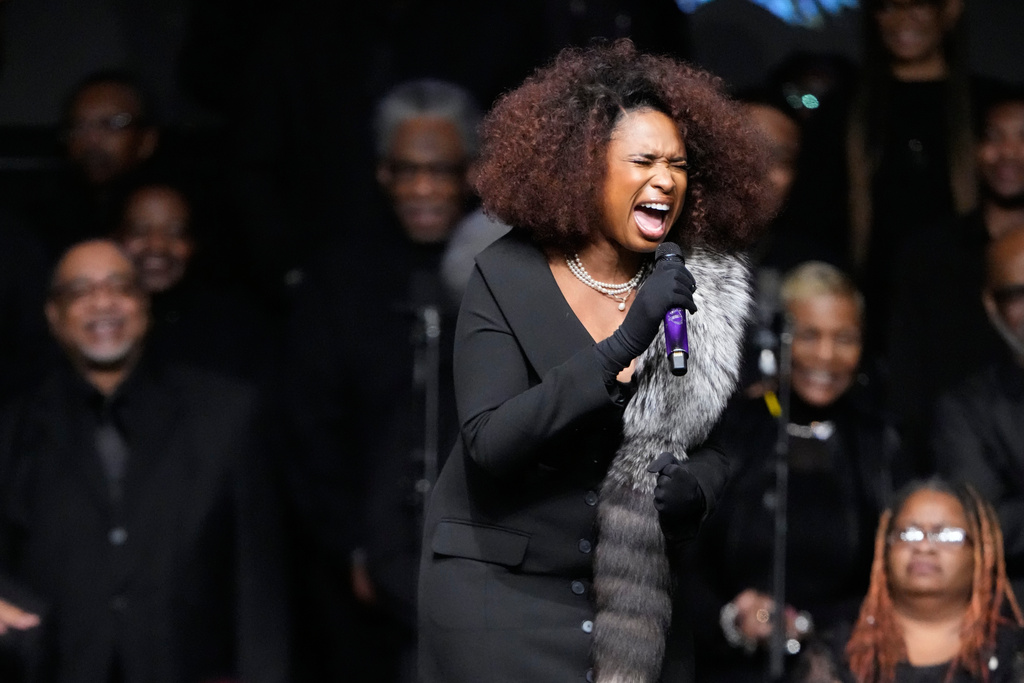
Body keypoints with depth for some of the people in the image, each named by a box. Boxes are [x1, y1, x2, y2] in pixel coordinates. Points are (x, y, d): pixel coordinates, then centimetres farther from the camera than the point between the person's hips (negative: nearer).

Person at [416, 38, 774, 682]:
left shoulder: (701, 286, 1)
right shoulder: (507, 278, -10)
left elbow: (710, 443, 10)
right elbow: (487, 445, -21)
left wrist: (695, 487, -15)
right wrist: (621, 347, -29)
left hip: (634, 588, 4)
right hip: (503, 585, -4)